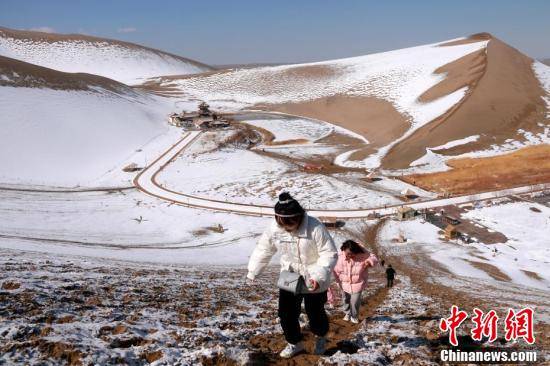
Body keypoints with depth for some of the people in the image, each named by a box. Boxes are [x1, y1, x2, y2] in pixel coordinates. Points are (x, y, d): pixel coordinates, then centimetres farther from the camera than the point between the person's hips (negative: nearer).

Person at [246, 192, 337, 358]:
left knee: (315, 312, 7)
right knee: (286, 313, 5)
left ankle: (321, 336, 41)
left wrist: (319, 277, -34)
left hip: (314, 280, -4)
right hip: (288, 278, 4)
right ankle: (295, 343, 30)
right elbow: (263, 251, -2)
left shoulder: (315, 228, -28)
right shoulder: (273, 229, -15)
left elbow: (329, 254, -23)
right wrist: (252, 272, -10)